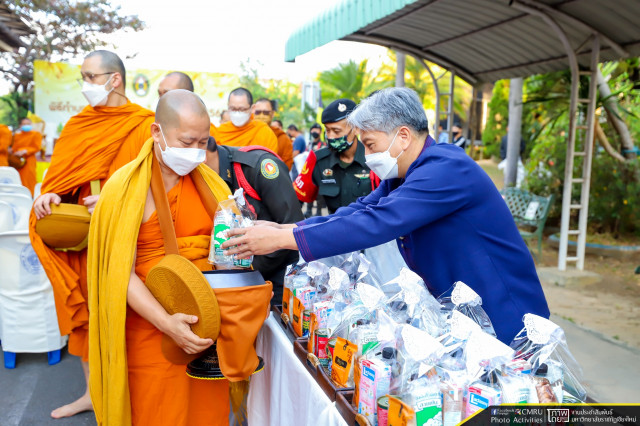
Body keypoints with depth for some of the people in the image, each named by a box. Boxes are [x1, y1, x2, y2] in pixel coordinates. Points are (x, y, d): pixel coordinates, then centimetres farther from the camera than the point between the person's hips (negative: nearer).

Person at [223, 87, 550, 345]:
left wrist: (282, 239, -32)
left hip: (502, 322, -8)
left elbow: (376, 224, -33)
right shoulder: (403, 174, 7)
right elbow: (361, 210, 2)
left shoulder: (446, 168, -25)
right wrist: (282, 228, -9)